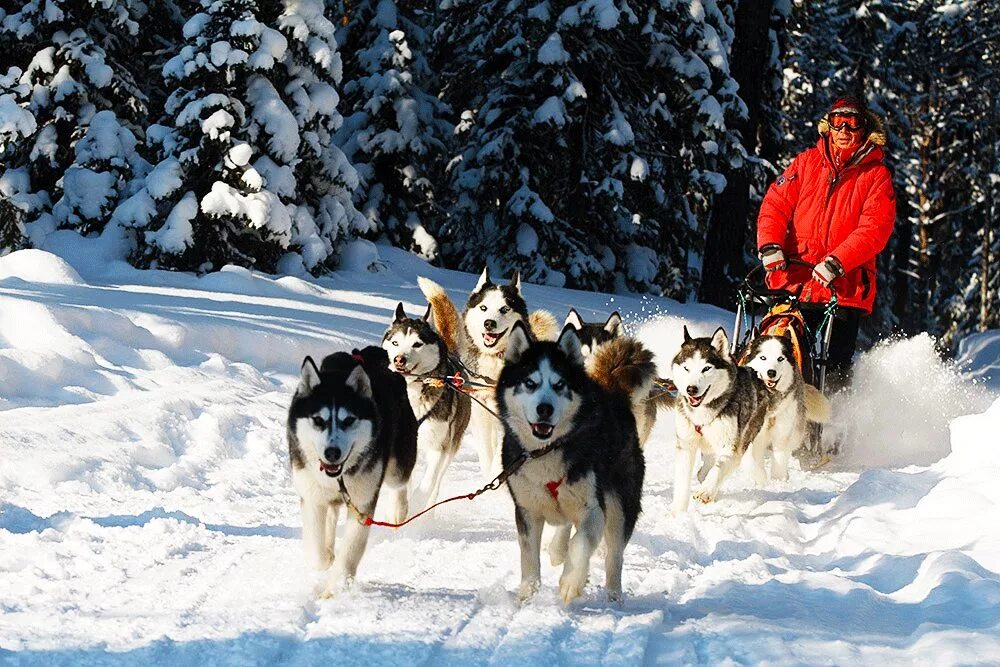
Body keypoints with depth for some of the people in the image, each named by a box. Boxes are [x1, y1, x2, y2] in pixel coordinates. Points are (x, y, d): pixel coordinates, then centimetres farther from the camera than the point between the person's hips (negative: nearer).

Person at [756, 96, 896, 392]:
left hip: (844, 287, -2)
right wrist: (770, 247, -12)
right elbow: (775, 206, 7)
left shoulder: (877, 175, 3)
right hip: (794, 280, 2)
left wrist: (836, 262, -21)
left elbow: (875, 229, -8)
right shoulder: (805, 162, 11)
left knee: (835, 370, -3)